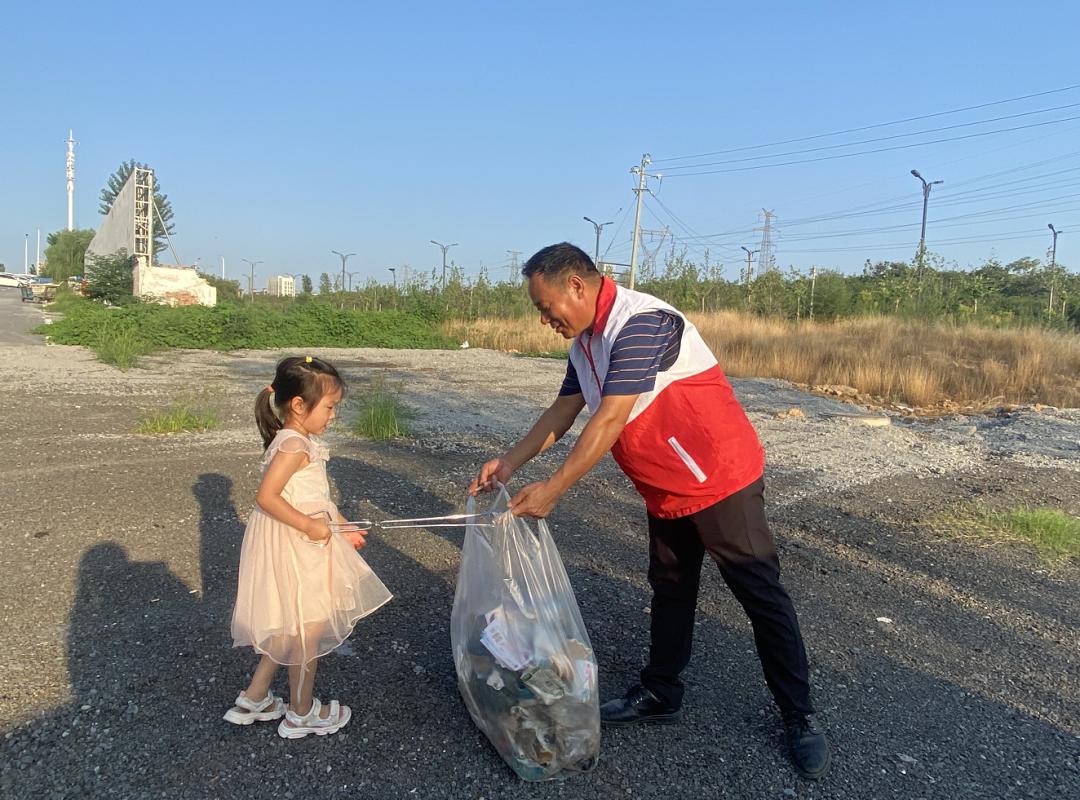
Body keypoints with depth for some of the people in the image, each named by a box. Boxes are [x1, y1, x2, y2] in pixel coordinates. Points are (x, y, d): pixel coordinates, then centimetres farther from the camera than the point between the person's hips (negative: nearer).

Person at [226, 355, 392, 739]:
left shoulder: (302, 442, 8)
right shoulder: (294, 445, -23)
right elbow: (266, 497, -29)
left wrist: (342, 528, 14)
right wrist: (309, 525, -25)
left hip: (304, 546, 10)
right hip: (293, 549, -10)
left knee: (289, 628, 22)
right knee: (307, 629, 7)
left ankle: (254, 699, 35)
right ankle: (301, 713, 25)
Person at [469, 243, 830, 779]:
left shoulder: (640, 322, -25)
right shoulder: (585, 341, 5)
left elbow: (609, 421, -29)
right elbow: (564, 410, 12)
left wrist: (553, 489, -24)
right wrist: (510, 462, 6)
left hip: (721, 478, -9)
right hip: (667, 490, 9)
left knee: (761, 595, 2)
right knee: (669, 590, 18)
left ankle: (799, 717, 16)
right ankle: (660, 695, 33)